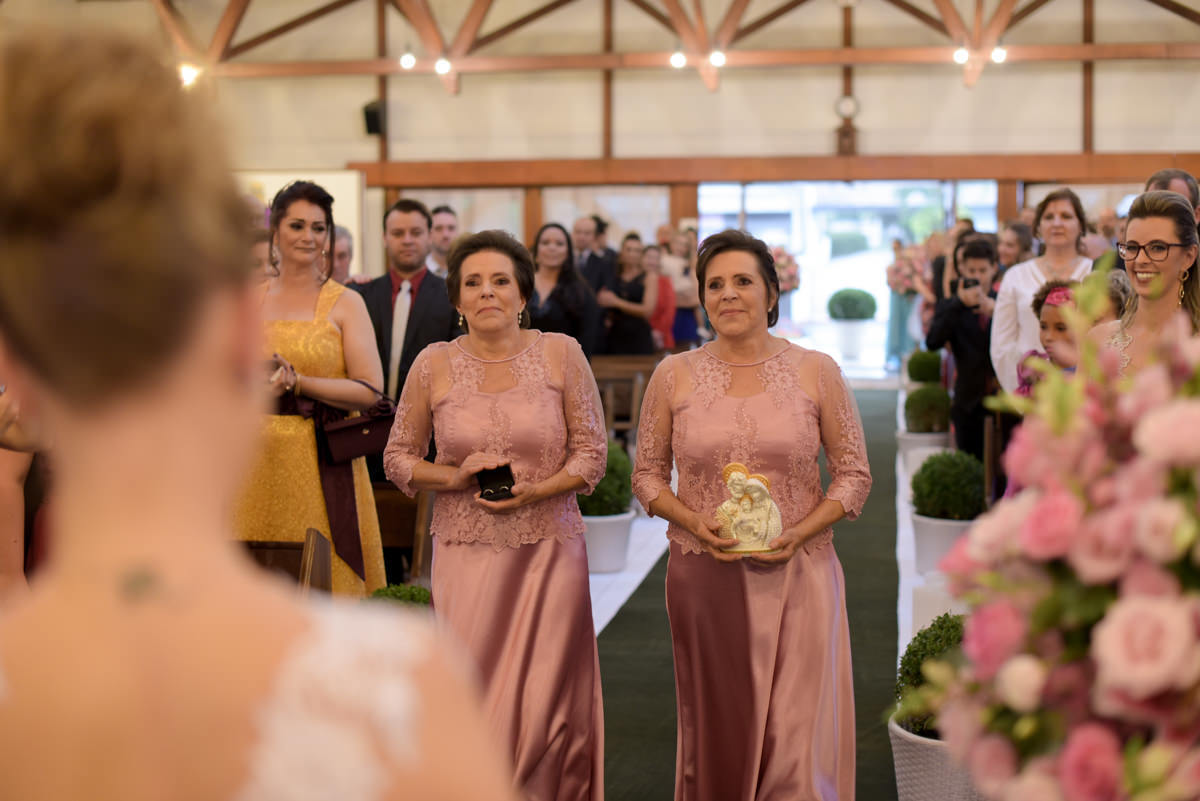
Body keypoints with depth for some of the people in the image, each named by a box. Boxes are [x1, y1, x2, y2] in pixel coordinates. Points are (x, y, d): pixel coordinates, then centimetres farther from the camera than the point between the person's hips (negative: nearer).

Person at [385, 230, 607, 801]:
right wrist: (454, 477, -8)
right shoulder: (433, 365, 2)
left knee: (544, 705, 0)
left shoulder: (560, 353, 1)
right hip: (466, 552, 1)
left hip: (548, 547, 0)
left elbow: (592, 452, 2)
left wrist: (535, 491, -13)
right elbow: (397, 457, 10)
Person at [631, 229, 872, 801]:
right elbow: (647, 475, 8)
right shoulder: (673, 375, 3)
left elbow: (853, 473, 4)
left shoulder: (815, 371, 1)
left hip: (796, 576, -1)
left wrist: (799, 532, -11)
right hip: (704, 577, 1)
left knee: (797, 739, -1)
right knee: (715, 734, 11)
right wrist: (695, 523, -10)